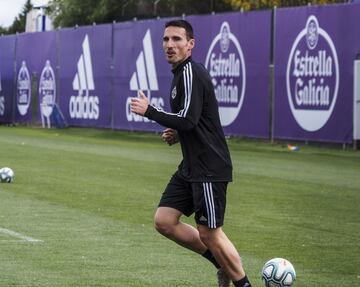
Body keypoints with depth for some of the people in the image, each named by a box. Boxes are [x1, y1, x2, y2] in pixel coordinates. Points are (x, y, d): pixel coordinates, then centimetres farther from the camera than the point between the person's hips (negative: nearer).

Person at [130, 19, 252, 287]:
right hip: (191, 166, 10)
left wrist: (149, 110, -14)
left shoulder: (191, 72, -15)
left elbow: (188, 119, -25)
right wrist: (177, 134, 9)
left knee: (209, 233, -5)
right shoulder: (181, 74, 16)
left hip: (210, 168, -10)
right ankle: (224, 264, 17)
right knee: (164, 221, 5)